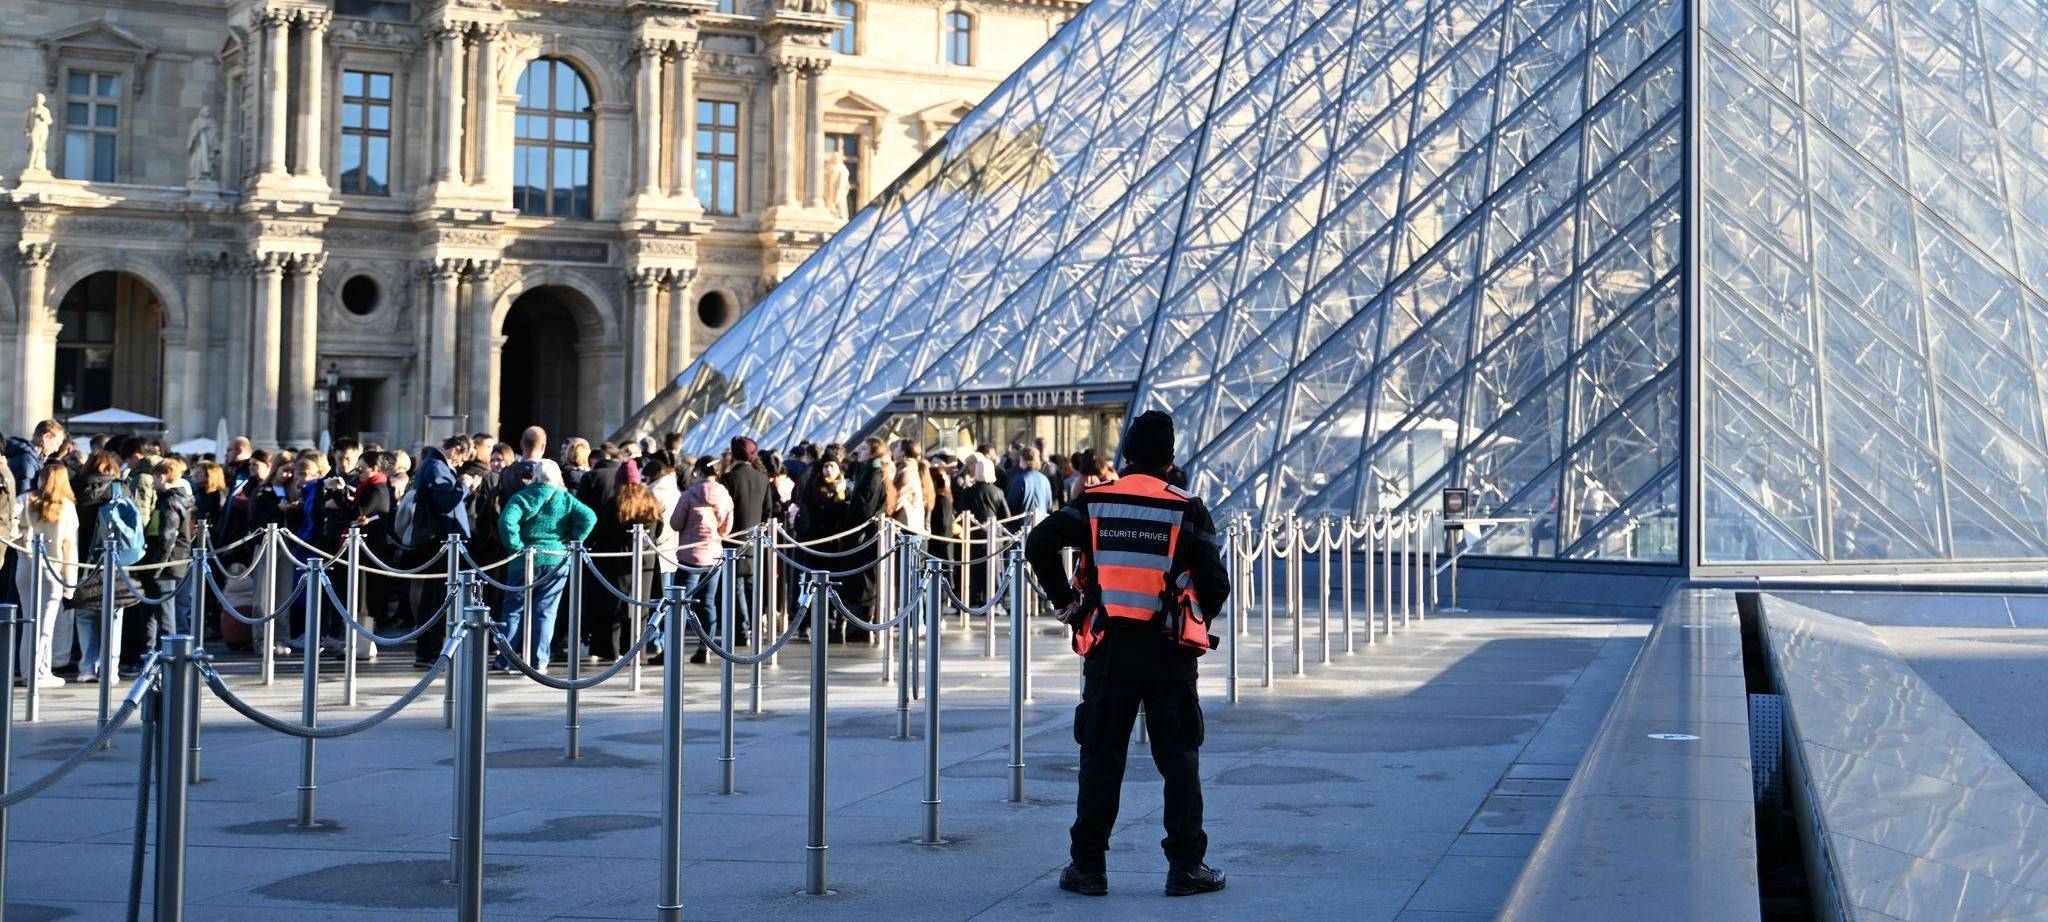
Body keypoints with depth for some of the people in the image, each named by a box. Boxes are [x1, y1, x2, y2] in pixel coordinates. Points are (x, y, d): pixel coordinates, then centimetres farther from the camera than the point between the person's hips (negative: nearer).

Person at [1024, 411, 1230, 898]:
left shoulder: (1094, 502, 1)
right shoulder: (1187, 510, -2)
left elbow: (1039, 542, -8)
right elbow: (1215, 584, -5)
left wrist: (1061, 596, 5)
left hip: (1109, 647, 1)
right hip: (1168, 652, -1)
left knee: (1101, 756, 8)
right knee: (1179, 757, 8)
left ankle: (1087, 866, 9)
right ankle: (1186, 867, 9)